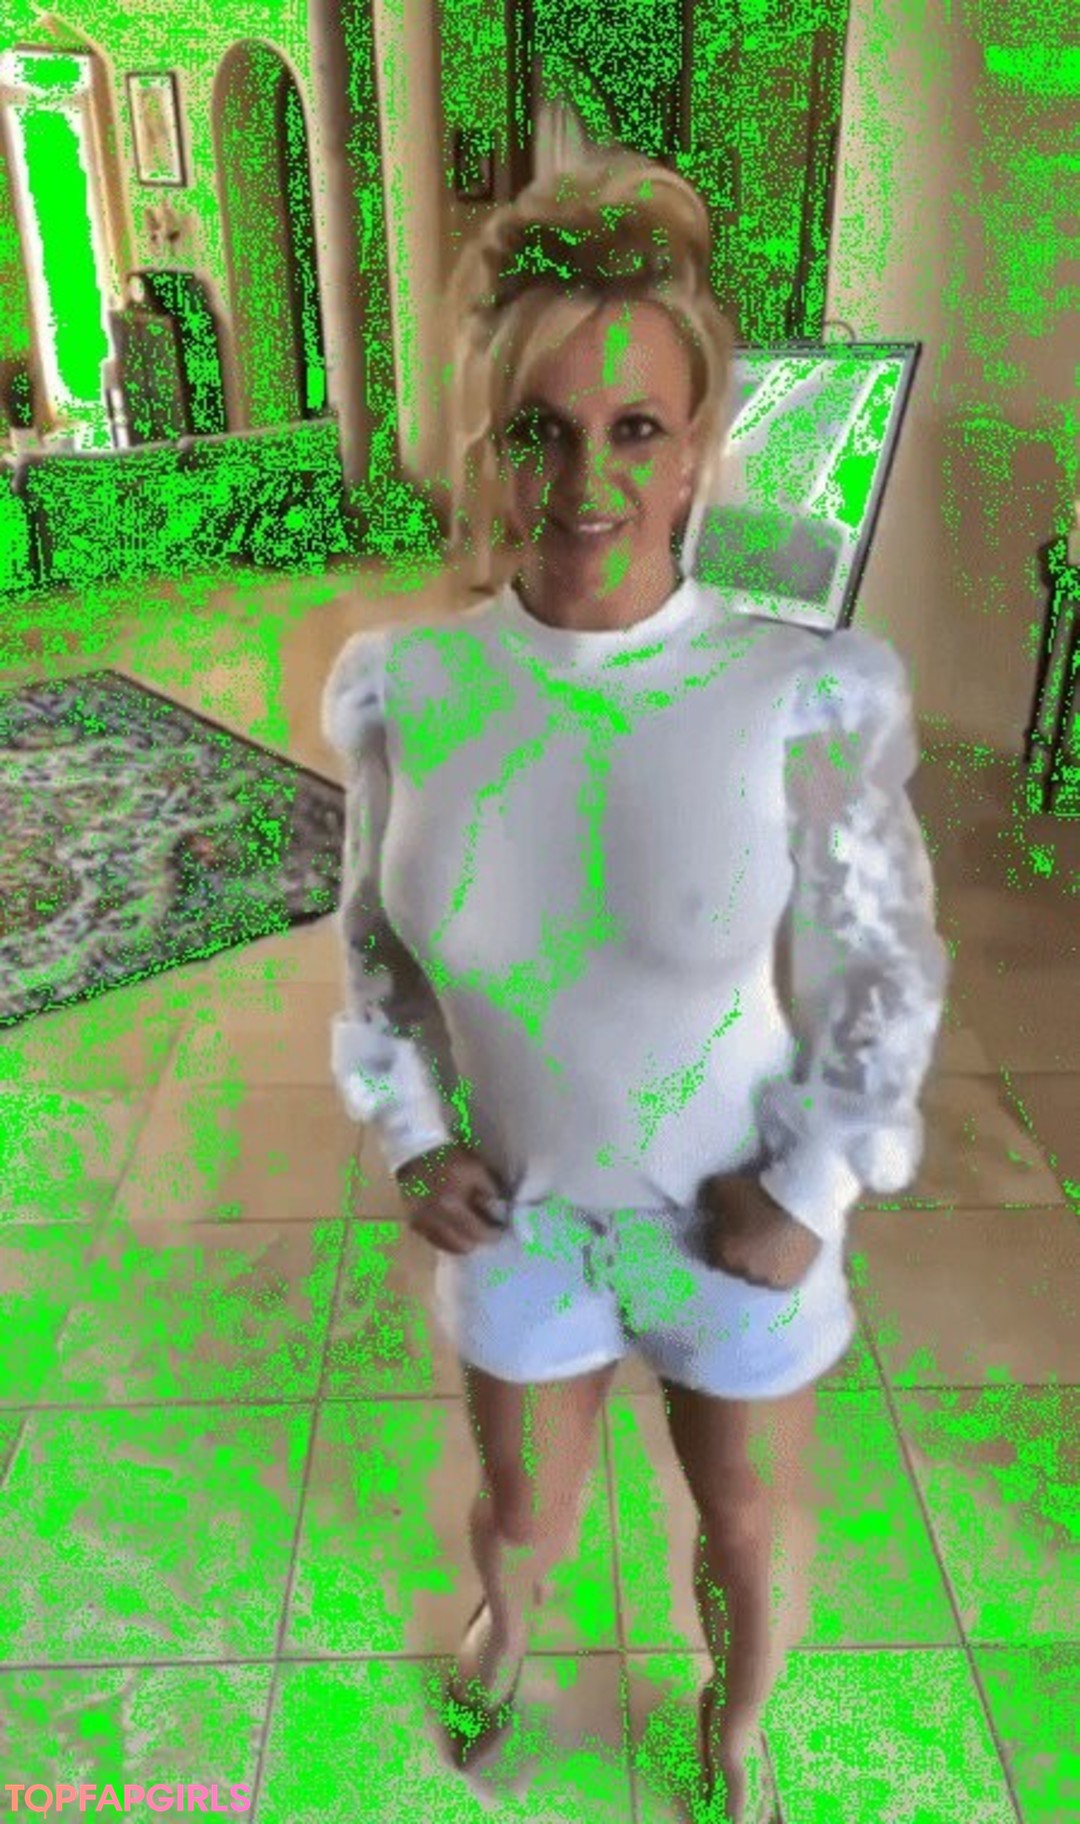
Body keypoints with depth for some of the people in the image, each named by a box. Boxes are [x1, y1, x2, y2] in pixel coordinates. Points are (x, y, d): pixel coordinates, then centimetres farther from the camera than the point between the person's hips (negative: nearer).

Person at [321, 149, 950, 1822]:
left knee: (756, 1543, 22)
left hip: (737, 1221, -1)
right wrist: (409, 1139, -9)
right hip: (521, 1212, 2)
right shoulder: (410, 691, -17)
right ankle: (505, 1619, 67)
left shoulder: (807, 696, -23)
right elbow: (378, 924, 0)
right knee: (525, 1513, 26)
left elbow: (887, 969, -10)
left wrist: (812, 1196, -16)